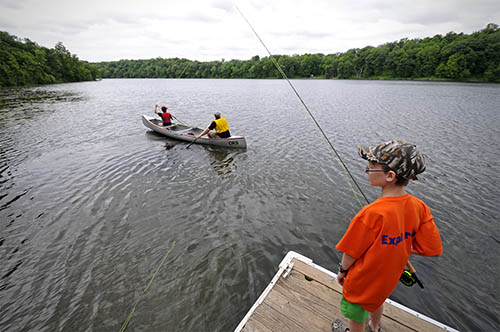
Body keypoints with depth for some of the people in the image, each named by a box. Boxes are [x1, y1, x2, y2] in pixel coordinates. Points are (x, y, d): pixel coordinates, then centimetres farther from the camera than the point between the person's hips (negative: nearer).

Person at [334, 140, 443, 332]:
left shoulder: (371, 214, -38)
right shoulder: (419, 207, -18)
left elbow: (351, 253, -25)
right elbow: (433, 249, -8)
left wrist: (342, 272, -5)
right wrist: (399, 247, 2)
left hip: (362, 281, -7)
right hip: (389, 277, 7)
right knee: (377, 301, 38)